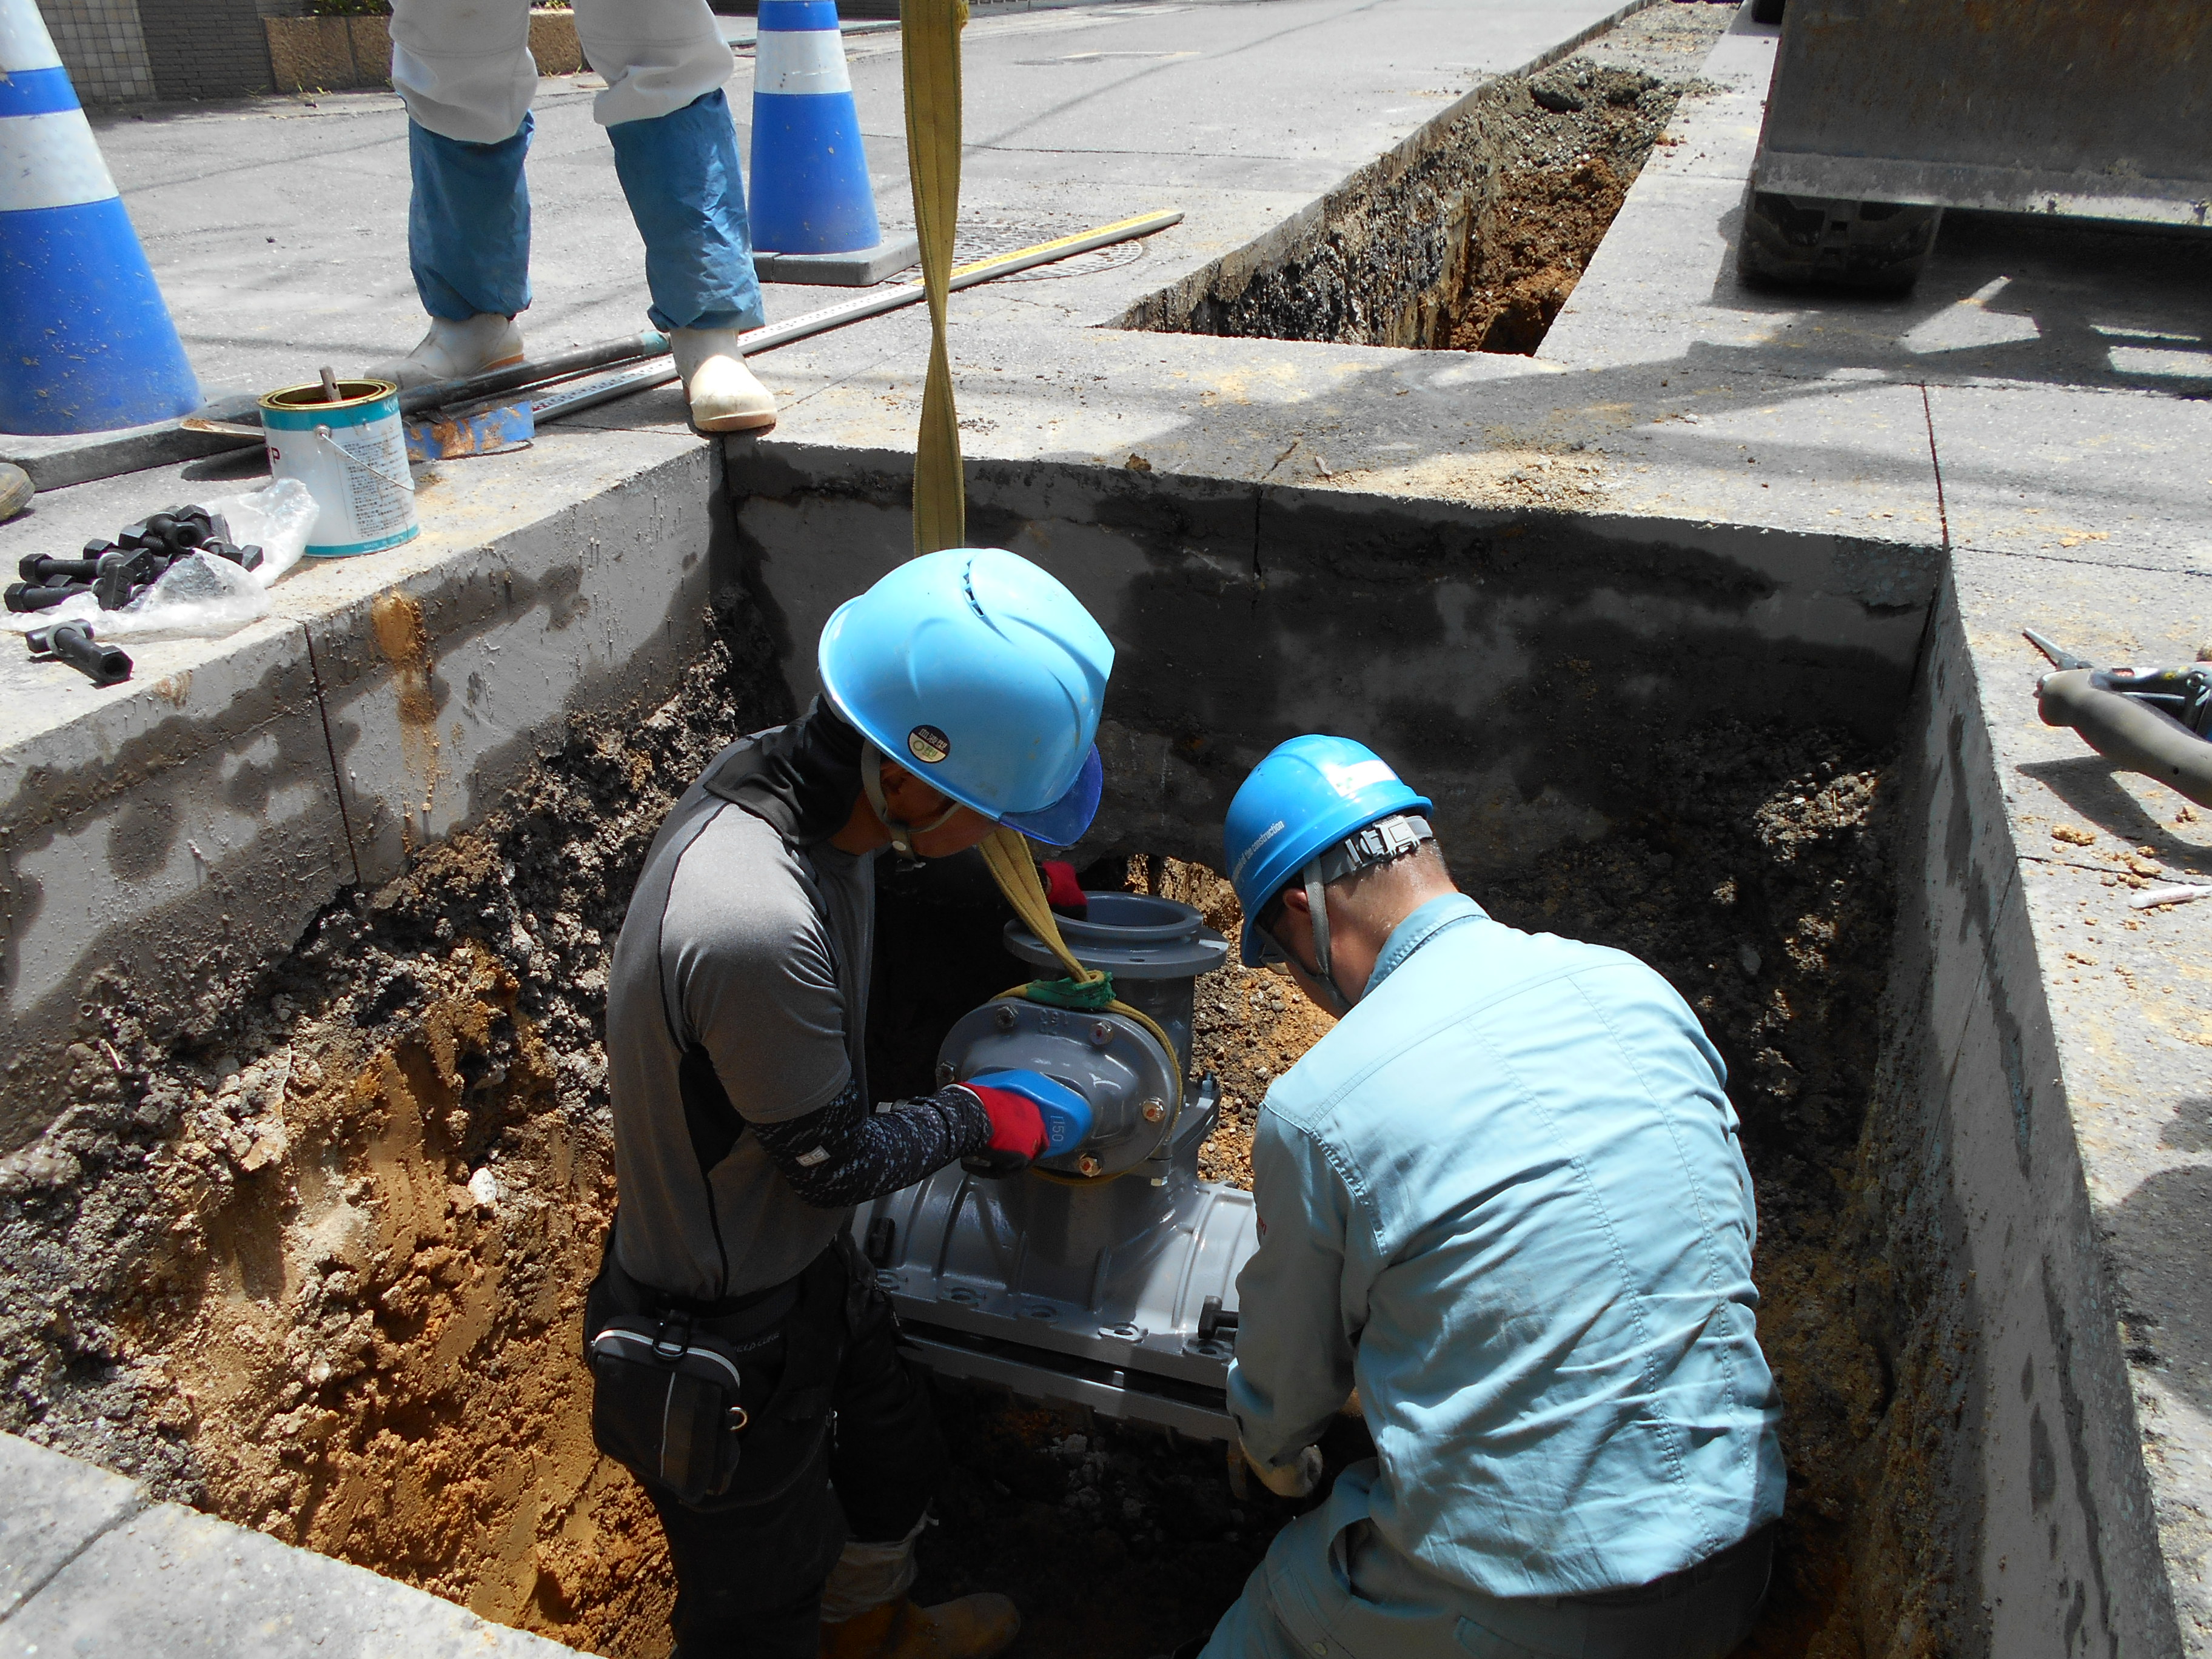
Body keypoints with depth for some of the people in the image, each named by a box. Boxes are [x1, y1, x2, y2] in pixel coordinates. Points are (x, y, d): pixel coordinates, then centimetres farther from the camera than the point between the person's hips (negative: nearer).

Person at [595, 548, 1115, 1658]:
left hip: (808, 1266, 9)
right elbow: (835, 1159, -24)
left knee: (893, 1462, 33)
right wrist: (980, 1119, -9)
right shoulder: (757, 929, -42)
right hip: (725, 1337, -9)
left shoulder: (784, 769, -16)